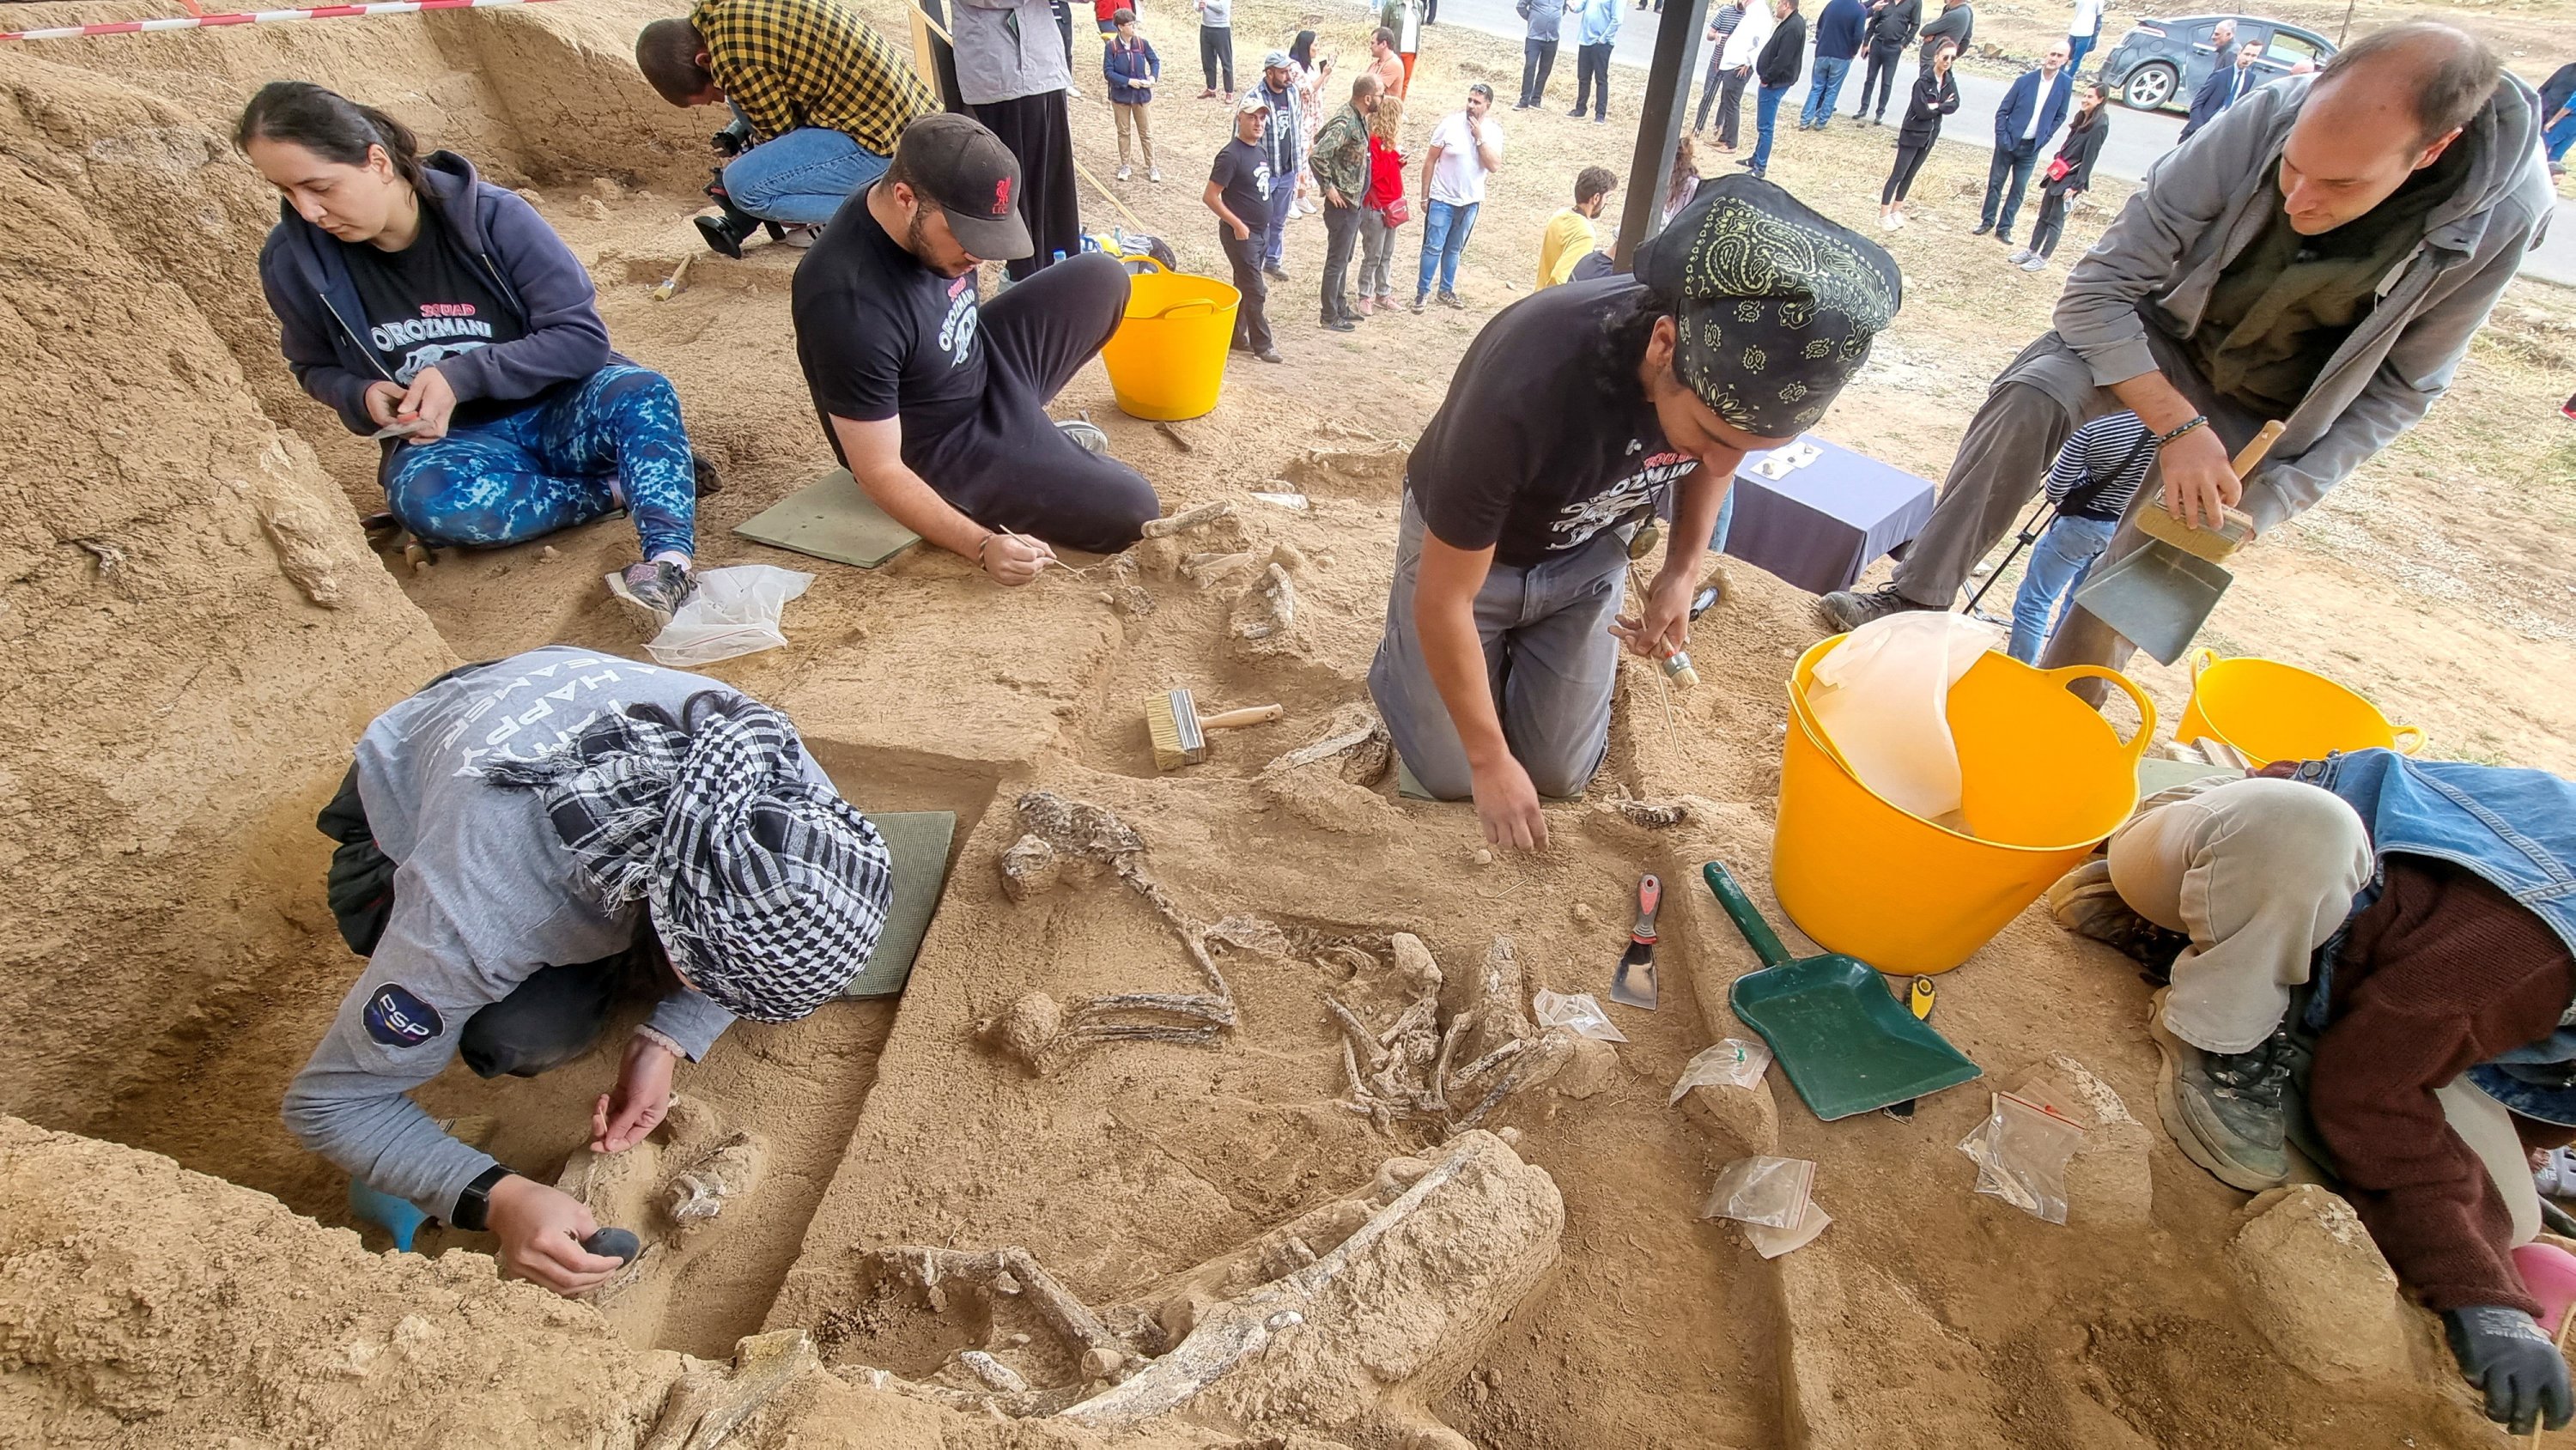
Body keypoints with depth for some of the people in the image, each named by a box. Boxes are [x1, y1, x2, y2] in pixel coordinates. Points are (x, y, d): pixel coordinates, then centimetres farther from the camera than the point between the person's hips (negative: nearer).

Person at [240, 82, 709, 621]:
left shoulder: (493, 216, -13)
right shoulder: (293, 259, -3)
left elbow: (583, 337, -13)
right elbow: (316, 369, 13)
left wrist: (461, 376, -20)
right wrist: (364, 397, -10)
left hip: (555, 411, -1)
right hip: (447, 440, 2)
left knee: (644, 393, -33)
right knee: (427, 496, -35)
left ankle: (670, 561, -48)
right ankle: (621, 487, -20)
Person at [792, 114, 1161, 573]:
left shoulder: (937, 218, -11)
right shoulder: (852, 308, -34)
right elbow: (879, 472, -29)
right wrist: (980, 546, -36)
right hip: (939, 450, -8)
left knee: (1102, 277, 3)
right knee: (1128, 510, -17)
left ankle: (1035, 431, 9)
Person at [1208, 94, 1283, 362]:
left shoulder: (1261, 151, 9)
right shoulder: (1231, 155, -17)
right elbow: (1210, 197, -18)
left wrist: (1264, 224, 14)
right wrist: (1237, 225, -19)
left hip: (1260, 231, 8)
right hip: (1240, 233, -8)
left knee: (1243, 287, 16)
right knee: (1255, 291, -4)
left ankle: (1235, 337, 26)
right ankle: (1261, 345, 5)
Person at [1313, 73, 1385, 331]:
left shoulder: (1359, 119, 6)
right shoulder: (1346, 123, -23)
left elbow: (1319, 137, 20)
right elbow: (1317, 155, -32)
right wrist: (1328, 188, -22)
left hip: (1354, 202, 9)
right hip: (1342, 203, -9)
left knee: (1344, 258, 19)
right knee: (1337, 260, 1)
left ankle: (1341, 305, 32)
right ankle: (1330, 316, 11)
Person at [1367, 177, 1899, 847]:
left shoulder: (1742, 376, -26)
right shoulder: (1523, 389, -42)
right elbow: (1442, 600, -29)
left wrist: (1682, 573, -12)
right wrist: (1489, 761, -20)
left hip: (1586, 552, 4)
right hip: (1463, 544, -3)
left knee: (1559, 772, 4)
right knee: (1450, 774, -1)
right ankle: (1404, 654, 27)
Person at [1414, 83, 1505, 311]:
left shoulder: (1493, 130, -5)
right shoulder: (1450, 123, -11)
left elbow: (1495, 166, -15)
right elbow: (1430, 160, -6)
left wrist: (1479, 137, -22)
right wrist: (1425, 196, -5)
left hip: (1470, 202, 3)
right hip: (1442, 199, -3)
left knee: (1454, 249, 16)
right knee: (1433, 247, -2)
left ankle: (1447, 290, 29)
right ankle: (1422, 291, 11)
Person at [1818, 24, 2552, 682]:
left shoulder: (2499, 219, -22)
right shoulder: (2262, 122, -27)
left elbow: (2398, 389, -8)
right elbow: (2097, 286, -24)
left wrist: (2271, 499, -22)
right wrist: (2178, 424, -31)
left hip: (2265, 414, 1)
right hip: (2168, 331, 0)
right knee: (2029, 397, -31)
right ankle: (1917, 601, -30)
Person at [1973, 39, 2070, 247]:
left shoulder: (2065, 85, -4)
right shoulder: (2025, 80, -8)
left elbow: (2060, 116, 5)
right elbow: (2002, 111, -4)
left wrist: (2043, 139, -3)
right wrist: (2002, 138, -11)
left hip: (2031, 148, 1)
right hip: (2009, 143, -1)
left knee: (2018, 190, 5)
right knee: (1995, 183, 8)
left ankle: (2004, 228, 13)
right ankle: (1988, 221, 24)